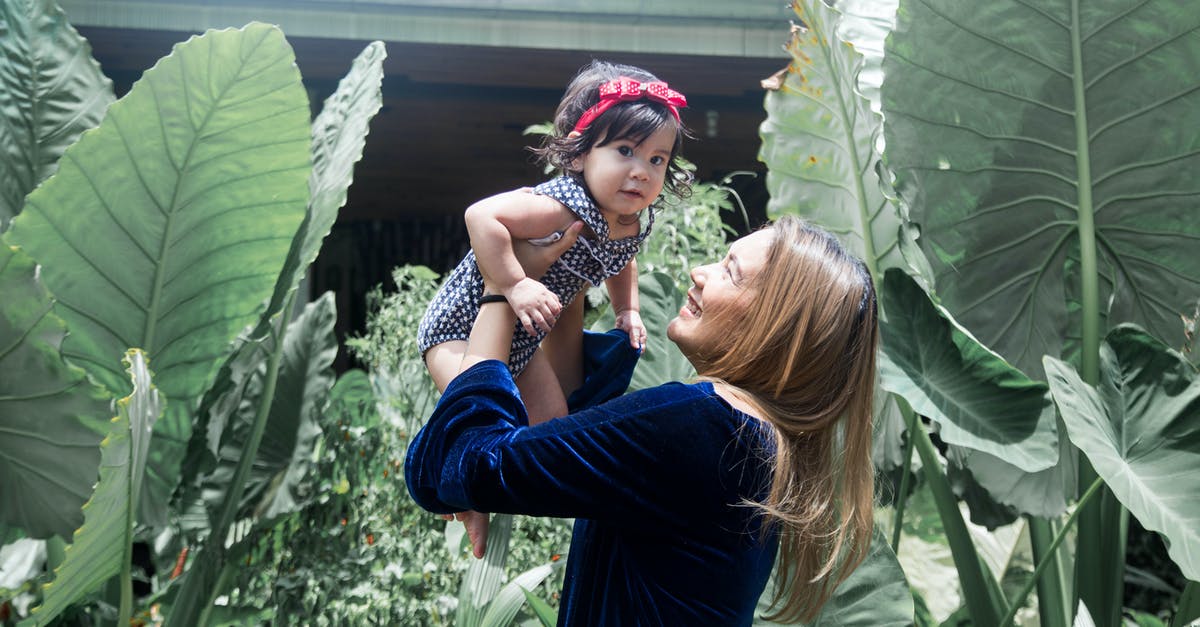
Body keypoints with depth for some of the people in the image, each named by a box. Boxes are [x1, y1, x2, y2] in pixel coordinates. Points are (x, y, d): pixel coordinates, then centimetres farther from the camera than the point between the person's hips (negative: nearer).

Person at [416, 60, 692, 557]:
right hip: (462, 324, -8)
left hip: (524, 338, 8)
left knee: (553, 423, 13)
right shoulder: (563, 207, -35)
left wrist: (627, 311, 5)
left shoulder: (635, 222, -6)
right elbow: (481, 216, -42)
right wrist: (515, 285, -41)